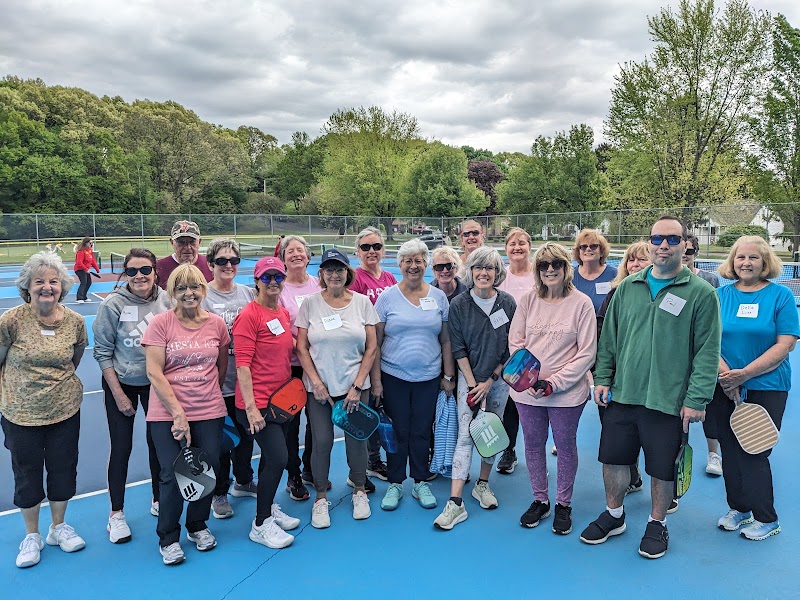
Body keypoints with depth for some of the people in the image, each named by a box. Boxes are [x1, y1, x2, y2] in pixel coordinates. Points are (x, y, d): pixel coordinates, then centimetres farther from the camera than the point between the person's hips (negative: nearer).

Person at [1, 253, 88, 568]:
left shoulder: (75, 321, -7)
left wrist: (58, 380, 7)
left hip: (65, 410, 2)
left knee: (63, 469, 14)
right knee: (27, 474, 13)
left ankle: (58, 527, 39)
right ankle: (32, 535, 36)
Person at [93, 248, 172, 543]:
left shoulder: (166, 300, -9)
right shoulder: (114, 304, -15)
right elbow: (103, 352, -9)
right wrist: (119, 395, -10)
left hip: (157, 383, 2)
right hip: (121, 384, -2)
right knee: (121, 448, 3)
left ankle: (158, 500, 33)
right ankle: (116, 513, 21)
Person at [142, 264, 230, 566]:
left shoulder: (217, 324, 2)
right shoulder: (160, 323, -6)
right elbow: (154, 372, -10)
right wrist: (178, 412, -14)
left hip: (209, 412, 3)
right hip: (167, 413, -3)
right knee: (173, 475, -3)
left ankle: (197, 527, 33)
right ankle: (168, 538, 21)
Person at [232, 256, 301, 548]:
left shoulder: (284, 313, 8)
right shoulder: (249, 315, -15)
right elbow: (242, 364, -18)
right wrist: (251, 407, -21)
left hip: (282, 398, 8)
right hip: (258, 403, -8)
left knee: (271, 456, 18)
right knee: (278, 458, -9)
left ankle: (268, 508, 36)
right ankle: (260, 525, 7)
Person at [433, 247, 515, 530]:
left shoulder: (508, 303, -4)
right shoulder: (459, 304, -7)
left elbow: (511, 347, -2)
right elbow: (458, 348, -5)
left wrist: (490, 381, -6)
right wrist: (473, 384, -9)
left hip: (498, 378, 2)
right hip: (469, 378, -2)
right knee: (465, 436, -6)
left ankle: (482, 485, 30)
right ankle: (455, 503, -5)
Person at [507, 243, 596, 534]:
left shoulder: (581, 303, -8)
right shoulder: (528, 299, 0)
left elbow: (587, 353, -8)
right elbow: (515, 341, 4)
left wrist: (553, 383, -14)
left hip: (567, 393, -2)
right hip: (527, 391, 3)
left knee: (566, 446, 11)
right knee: (533, 444, 14)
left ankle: (563, 504, 31)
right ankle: (539, 500, 34)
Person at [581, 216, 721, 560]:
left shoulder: (701, 293, -6)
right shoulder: (628, 287, 6)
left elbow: (708, 351, -8)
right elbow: (609, 338, 11)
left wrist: (697, 398, -12)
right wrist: (603, 378, 5)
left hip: (668, 401, -3)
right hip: (622, 395, 4)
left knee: (662, 468, 11)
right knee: (613, 459, 13)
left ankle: (657, 525, 34)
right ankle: (613, 517, 36)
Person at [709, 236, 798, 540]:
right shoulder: (721, 295, 4)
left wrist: (745, 373, -19)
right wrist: (725, 374, -16)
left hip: (766, 387, -3)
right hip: (724, 389, 3)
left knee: (754, 453, 2)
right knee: (730, 450, 11)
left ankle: (766, 518, 20)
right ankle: (738, 508, 29)